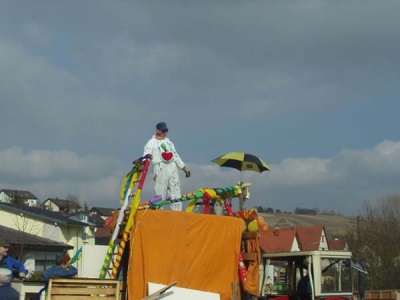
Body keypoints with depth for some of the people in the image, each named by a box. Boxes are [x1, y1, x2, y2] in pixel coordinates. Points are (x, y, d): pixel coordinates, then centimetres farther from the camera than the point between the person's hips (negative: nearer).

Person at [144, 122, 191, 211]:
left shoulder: (169, 142, 25)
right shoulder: (151, 143, 7)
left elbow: (176, 156, 28)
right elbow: (147, 154, -7)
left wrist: (184, 167, 24)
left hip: (172, 168, 5)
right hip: (160, 169, -5)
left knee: (176, 190, -2)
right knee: (160, 191, -11)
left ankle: (177, 211, -3)